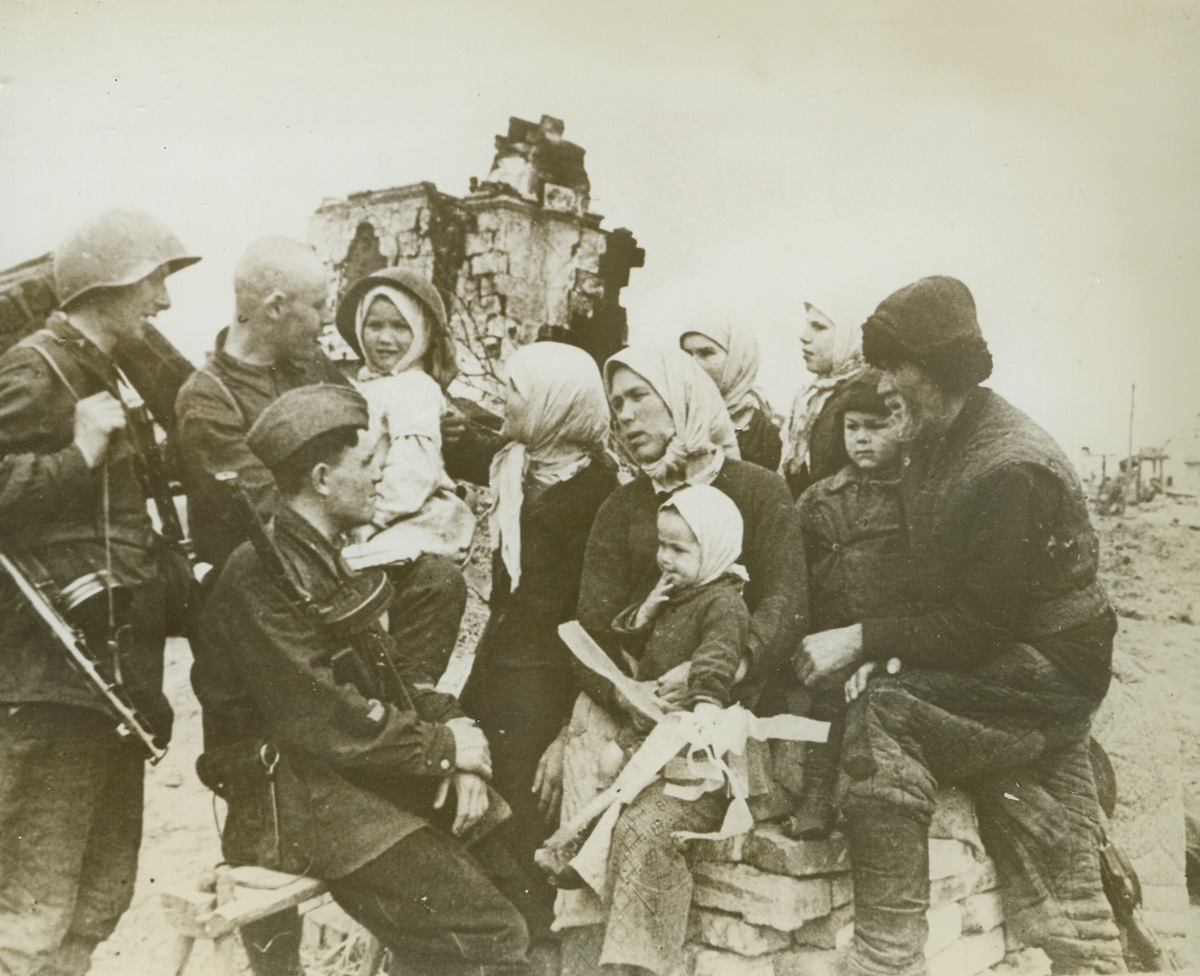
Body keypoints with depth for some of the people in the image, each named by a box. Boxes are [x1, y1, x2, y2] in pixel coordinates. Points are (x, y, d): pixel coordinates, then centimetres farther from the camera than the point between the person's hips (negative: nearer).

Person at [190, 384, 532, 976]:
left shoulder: (325, 561, 16)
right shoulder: (261, 574, -15)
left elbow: (389, 675, 11)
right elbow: (323, 720, -21)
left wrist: (460, 742, -5)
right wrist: (445, 746, -11)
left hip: (362, 773, 9)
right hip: (299, 801, -9)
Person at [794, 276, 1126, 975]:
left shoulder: (1013, 468, -21)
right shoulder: (936, 445, 6)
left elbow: (983, 625, -23)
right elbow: (941, 593, 13)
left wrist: (864, 641, -22)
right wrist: (877, 647, -1)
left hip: (1042, 671, -8)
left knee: (884, 719, -25)